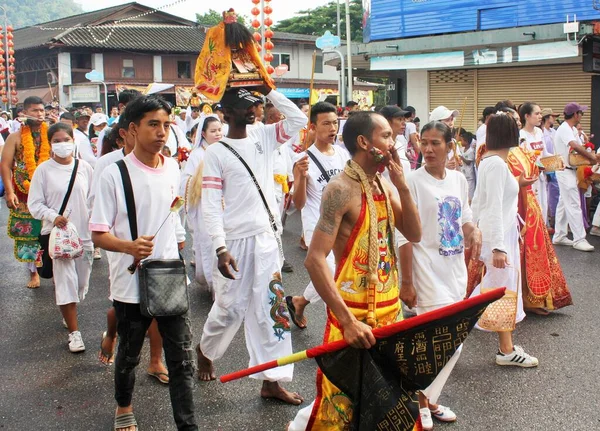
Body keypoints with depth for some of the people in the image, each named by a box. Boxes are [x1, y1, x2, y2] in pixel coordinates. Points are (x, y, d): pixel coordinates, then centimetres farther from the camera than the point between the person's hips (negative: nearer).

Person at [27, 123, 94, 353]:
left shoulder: (84, 168, 1)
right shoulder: (44, 170, -4)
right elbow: (34, 204, -3)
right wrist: (54, 217, -18)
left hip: (84, 233, 3)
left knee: (82, 282, 12)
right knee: (66, 282, -6)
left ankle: (68, 314, 40)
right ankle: (74, 332, 3)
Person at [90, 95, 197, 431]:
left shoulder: (173, 168, 2)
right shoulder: (115, 174, -11)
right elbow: (99, 234, -11)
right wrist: (129, 246, -29)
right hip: (131, 284, -3)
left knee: (182, 358, 0)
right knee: (129, 353, 17)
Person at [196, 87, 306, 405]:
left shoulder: (263, 136, 7)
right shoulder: (216, 153, -7)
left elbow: (298, 120, -1)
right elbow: (210, 205, -12)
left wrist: (269, 91, -6)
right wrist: (220, 248, -20)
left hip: (266, 237, 4)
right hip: (235, 241, -4)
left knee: (272, 306, 4)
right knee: (230, 307, 7)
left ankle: (272, 381, 11)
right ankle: (205, 350, 38)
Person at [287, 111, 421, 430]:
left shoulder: (384, 184, 7)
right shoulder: (342, 189, -18)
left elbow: (414, 235, 6)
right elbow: (315, 259, -23)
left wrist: (402, 185, -6)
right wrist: (347, 321, -27)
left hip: (389, 307, 7)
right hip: (355, 311, -7)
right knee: (343, 404, 3)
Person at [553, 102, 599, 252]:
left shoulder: (571, 129, 15)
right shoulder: (564, 129, -18)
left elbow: (577, 148, 15)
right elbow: (575, 146, -34)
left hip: (569, 171, 10)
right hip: (565, 171, -10)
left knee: (563, 203, 13)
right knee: (574, 205, -9)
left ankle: (559, 236, 20)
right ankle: (578, 239, -6)